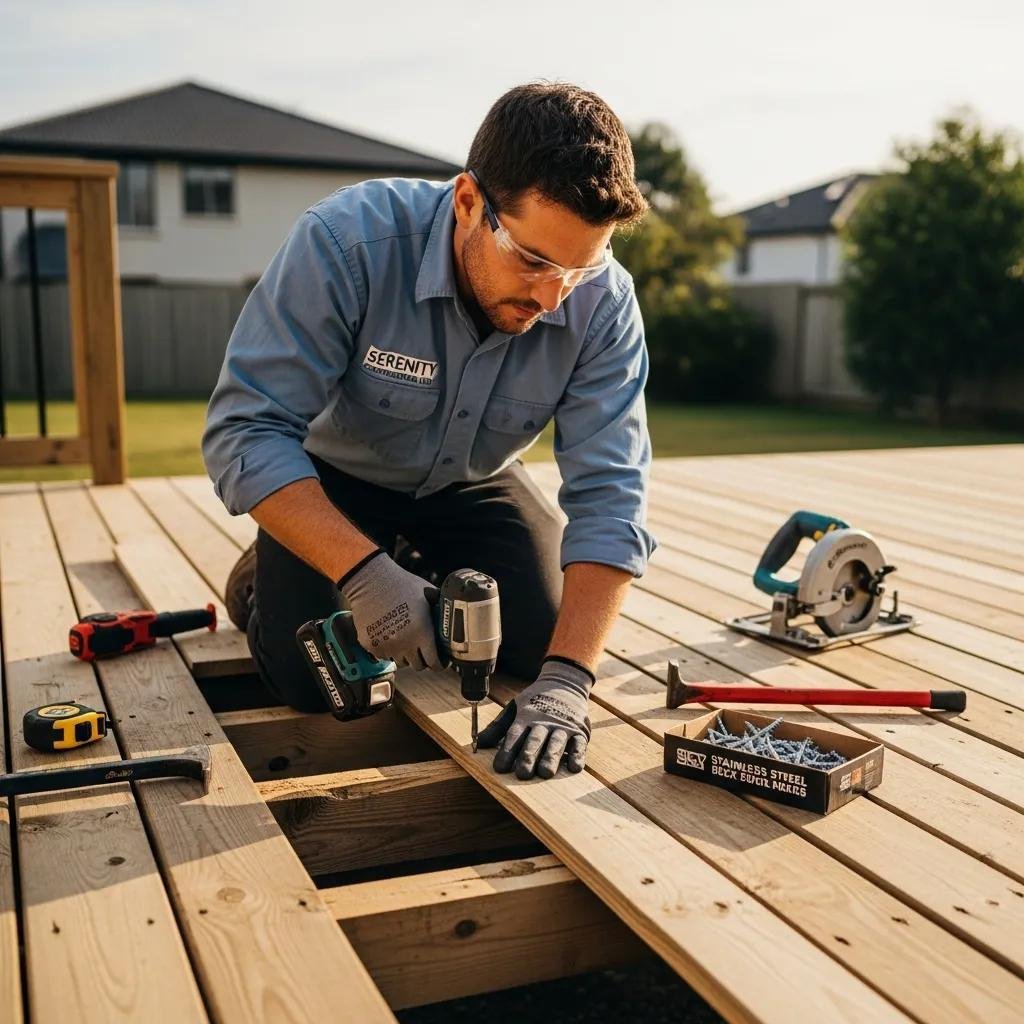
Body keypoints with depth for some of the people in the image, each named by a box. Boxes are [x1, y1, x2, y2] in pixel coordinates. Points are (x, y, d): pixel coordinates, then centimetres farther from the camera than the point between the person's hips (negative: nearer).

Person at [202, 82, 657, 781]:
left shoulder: (603, 303, -26)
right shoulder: (348, 240, -35)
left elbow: (609, 497, -28)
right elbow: (246, 432, -33)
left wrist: (566, 679, -39)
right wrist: (362, 570, -44)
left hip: (471, 482, 3)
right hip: (335, 474, -3)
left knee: (542, 647, -9)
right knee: (316, 683, -14)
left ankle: (440, 584, 21)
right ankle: (265, 576, 18)